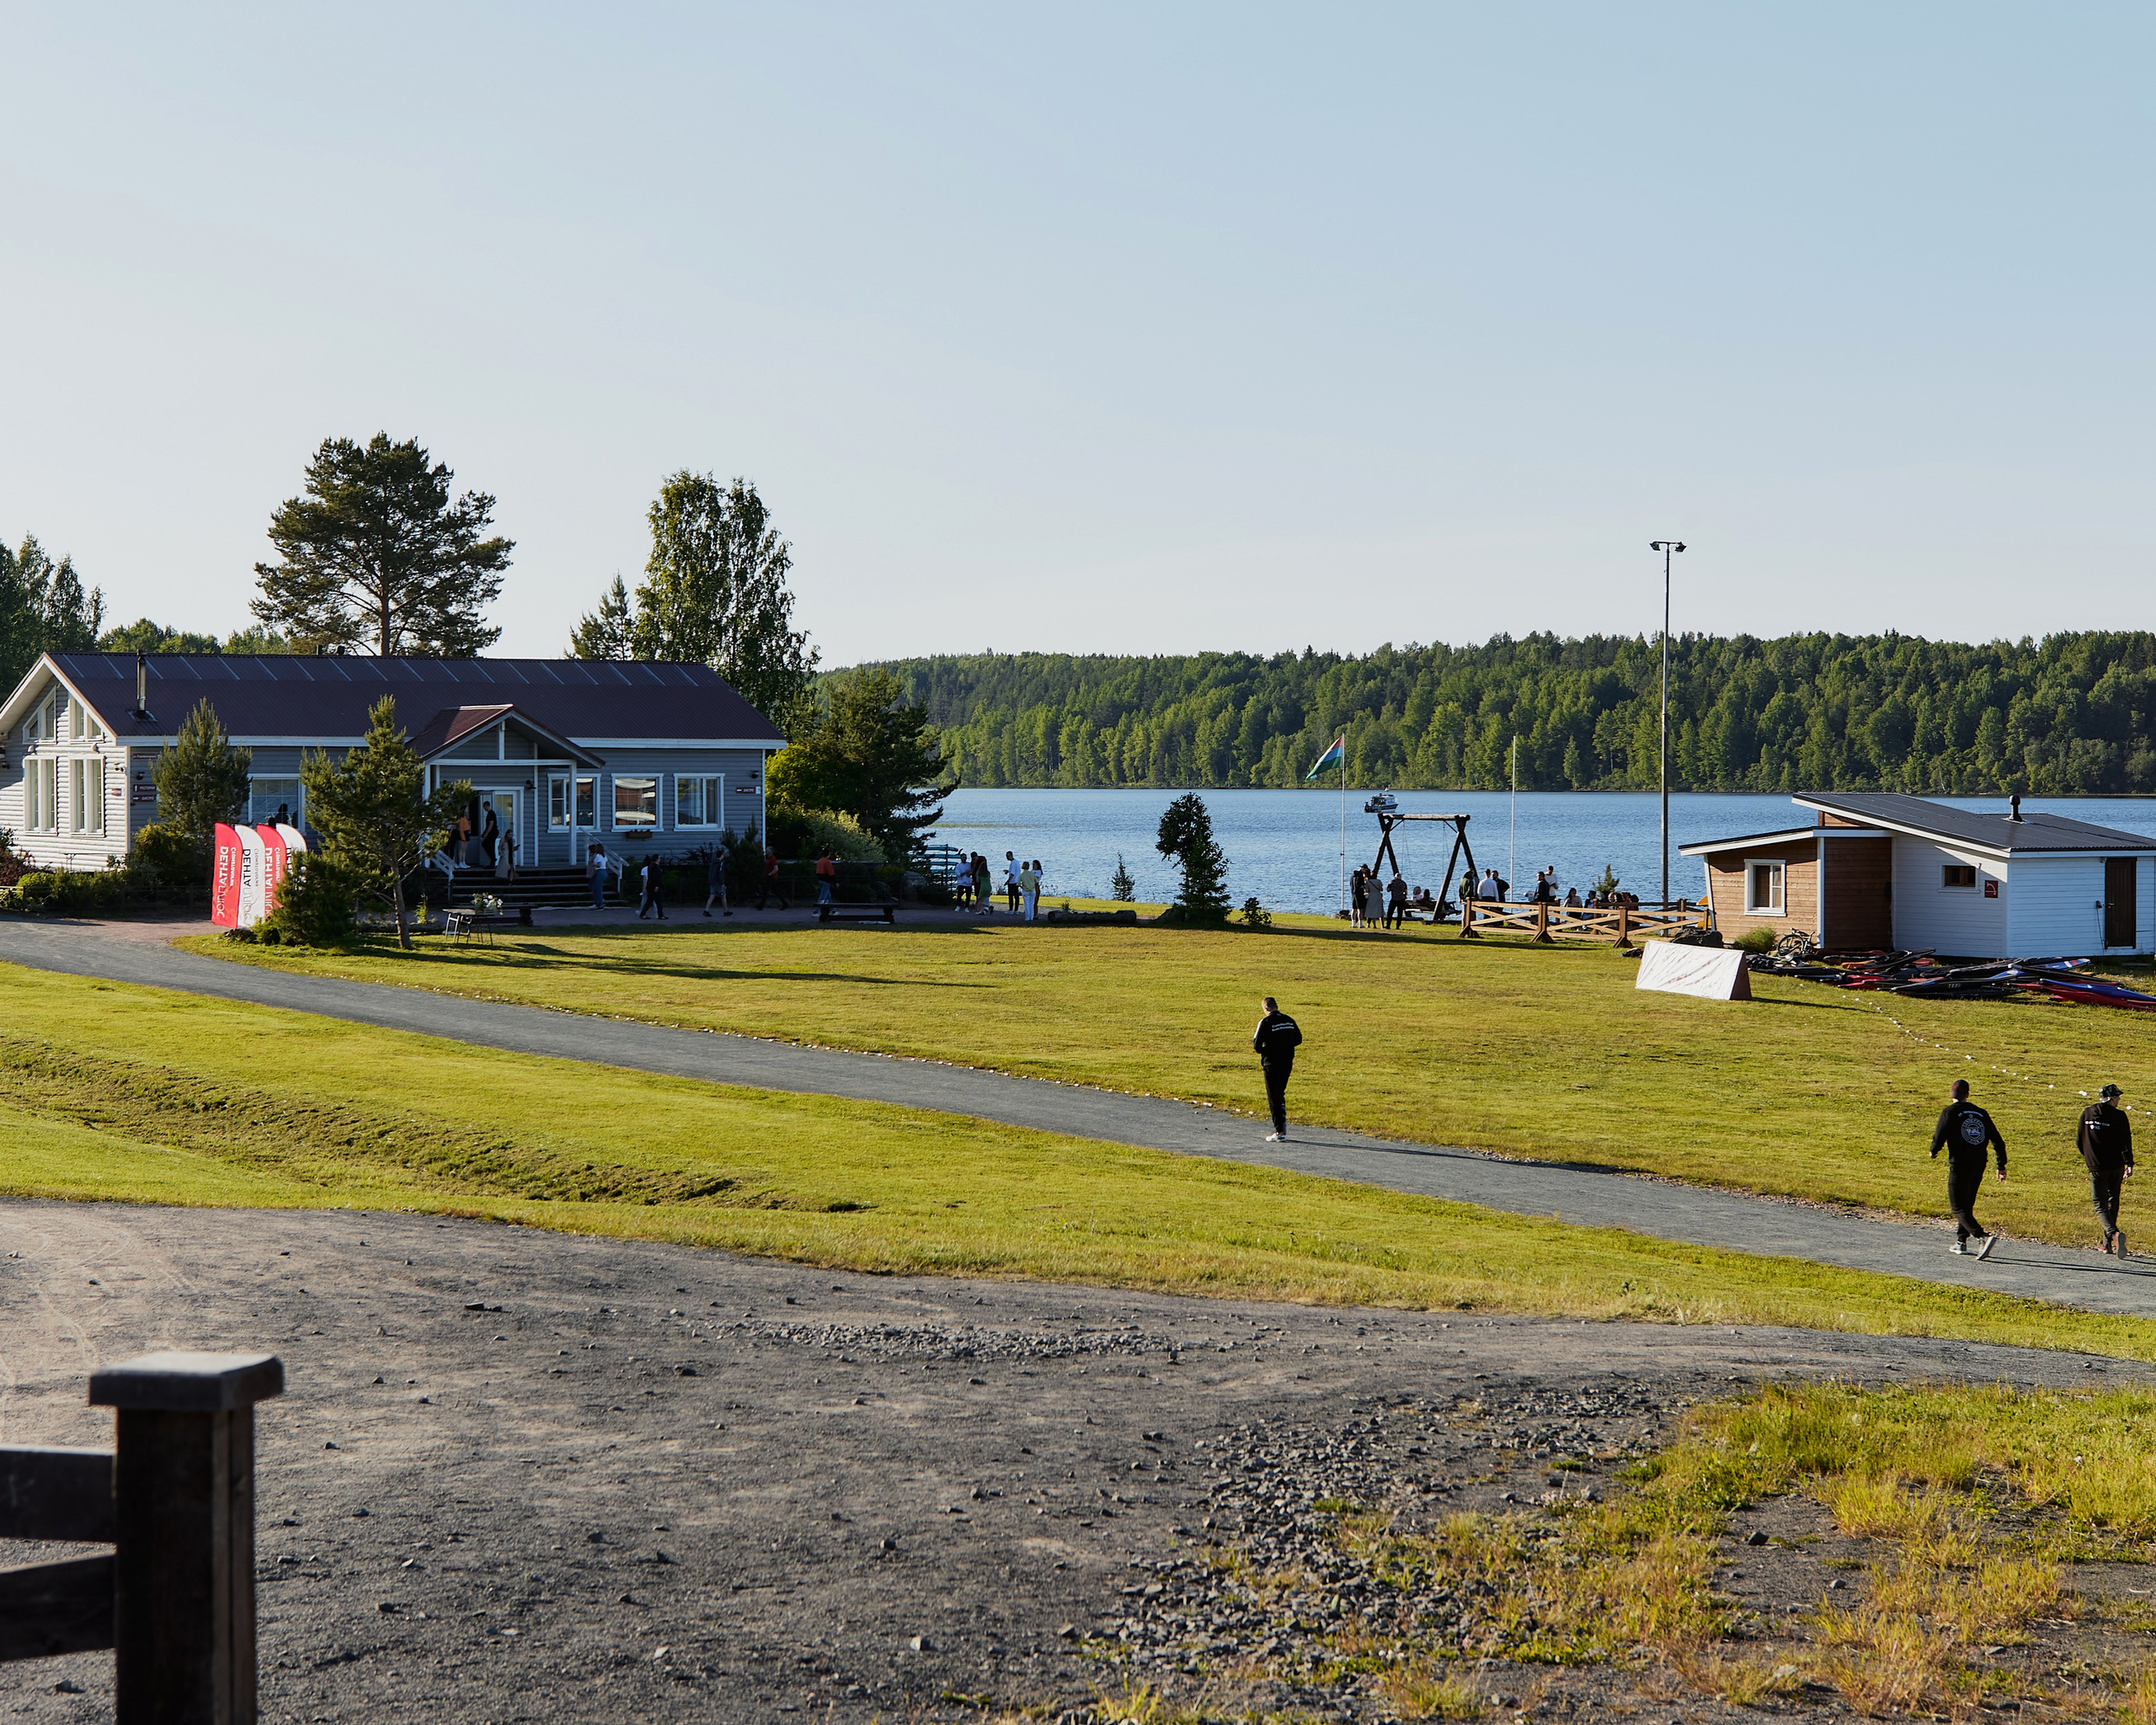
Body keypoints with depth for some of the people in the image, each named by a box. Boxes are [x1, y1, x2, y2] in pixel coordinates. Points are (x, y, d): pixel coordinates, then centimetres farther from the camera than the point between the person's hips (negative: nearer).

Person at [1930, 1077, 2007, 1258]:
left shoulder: (1949, 1112, -7)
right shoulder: (1981, 1113, 9)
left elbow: (1939, 1137, -10)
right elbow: (1997, 1140, 9)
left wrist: (1933, 1151, 12)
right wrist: (2002, 1165, 15)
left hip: (1959, 1166, -6)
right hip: (1979, 1167, 6)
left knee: (1959, 1208, -5)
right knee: (1967, 1205, 21)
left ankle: (1983, 1237, -24)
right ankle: (1961, 1242, 26)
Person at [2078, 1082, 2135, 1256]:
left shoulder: (2087, 1114, 1)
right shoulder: (2119, 1116, -7)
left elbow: (2079, 1141, 9)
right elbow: (2125, 1142, -13)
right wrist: (2129, 1164, -10)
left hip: (2096, 1167, 0)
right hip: (2116, 1166, 0)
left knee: (2101, 1205, -1)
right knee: (2113, 1202, 18)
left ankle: (2114, 1234, -28)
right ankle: (2108, 1243, 22)